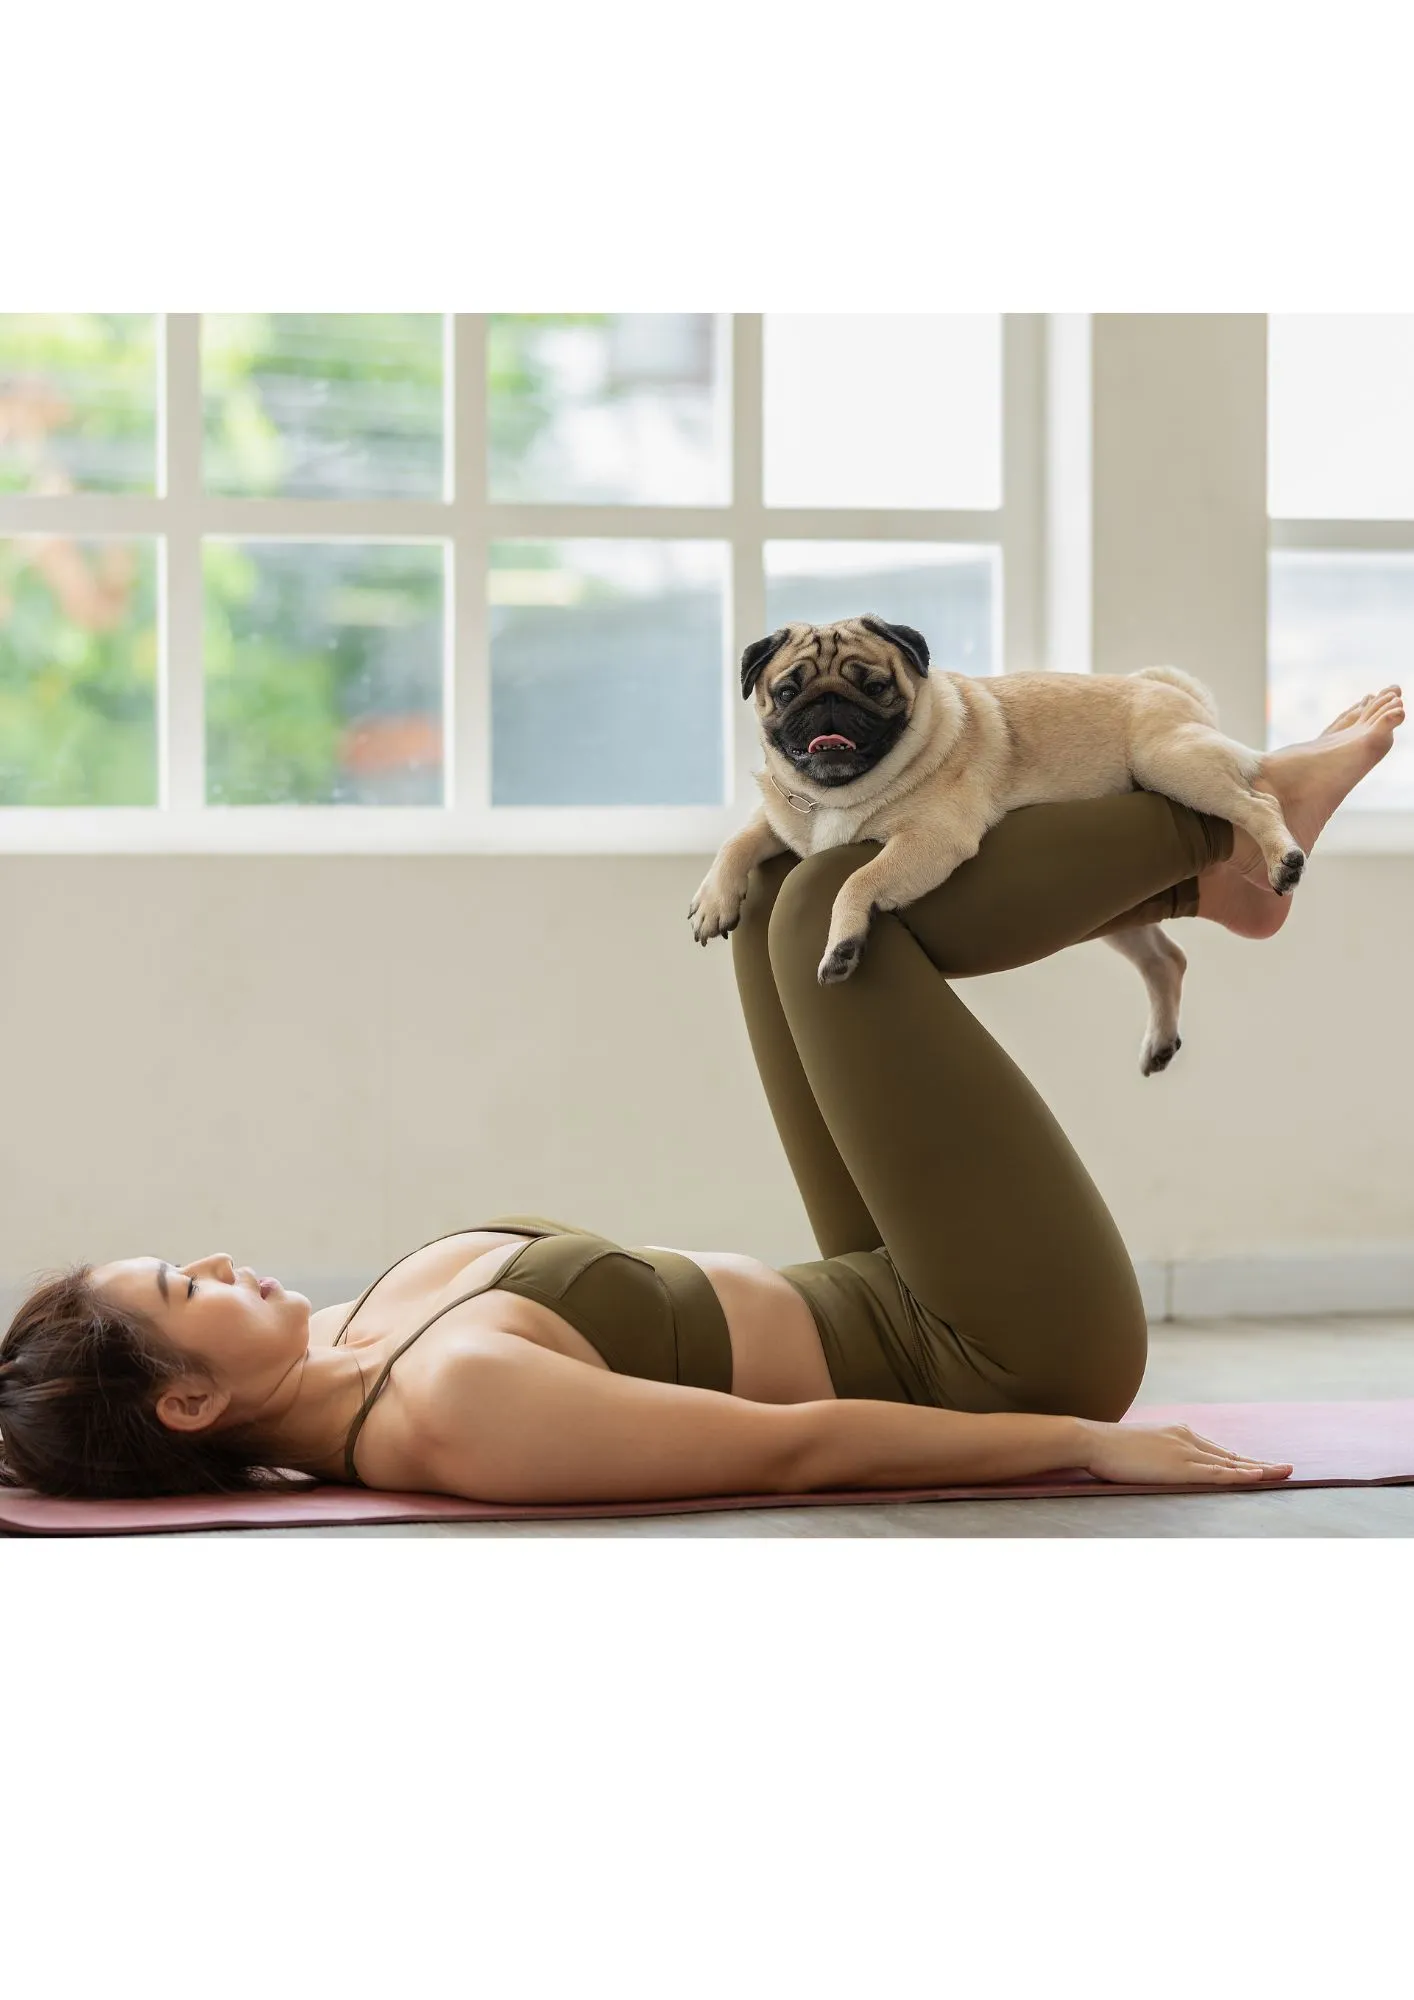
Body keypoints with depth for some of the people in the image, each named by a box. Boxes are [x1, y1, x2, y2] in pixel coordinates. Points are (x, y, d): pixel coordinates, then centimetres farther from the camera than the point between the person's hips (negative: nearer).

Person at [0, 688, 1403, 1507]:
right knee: (833, 907, -12)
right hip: (1013, 1361, -9)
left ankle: (1214, 875, 15)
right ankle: (1232, 820, 8)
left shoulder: (367, 1343, -2)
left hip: (895, 1313, 9)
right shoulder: (450, 1409, -31)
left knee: (788, 889, 10)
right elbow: (792, 1449, -29)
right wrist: (1092, 1443, -24)